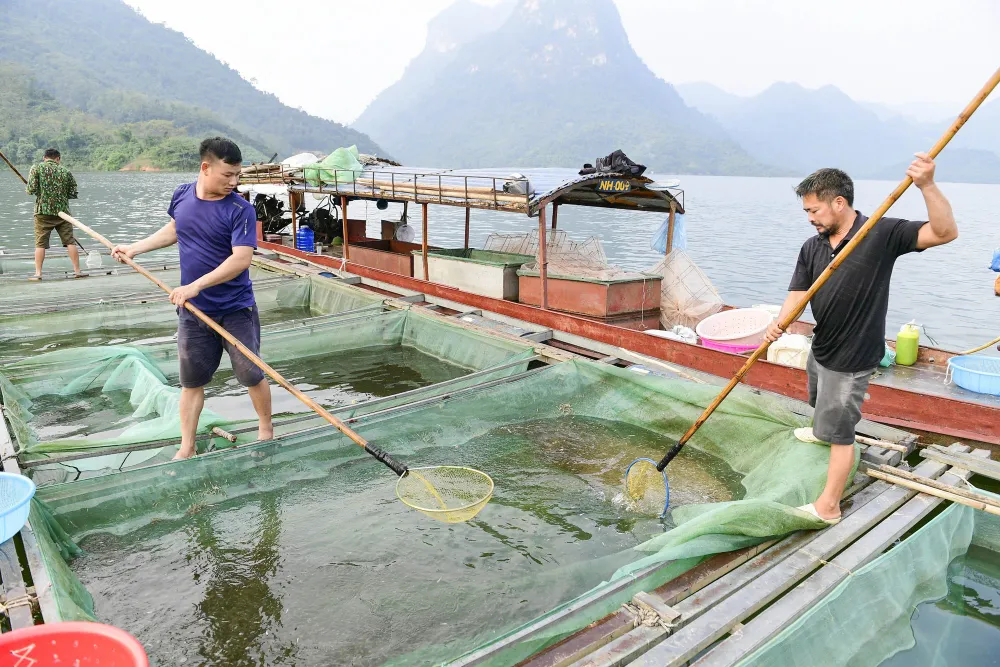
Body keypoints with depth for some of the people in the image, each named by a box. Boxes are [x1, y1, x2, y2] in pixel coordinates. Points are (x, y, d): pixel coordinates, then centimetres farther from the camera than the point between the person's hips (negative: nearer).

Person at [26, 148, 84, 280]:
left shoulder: (36, 168, 0)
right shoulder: (65, 171, 6)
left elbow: (31, 189, -8)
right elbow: (73, 194, 6)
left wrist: (41, 192, 13)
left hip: (43, 211, -1)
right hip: (62, 211, 1)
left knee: (40, 243, 3)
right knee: (70, 241, 5)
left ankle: (38, 273, 1)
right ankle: (77, 271, 4)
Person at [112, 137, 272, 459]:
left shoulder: (241, 210, -16)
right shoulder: (182, 195, 1)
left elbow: (242, 258, -26)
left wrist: (196, 285, -30)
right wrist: (135, 248, 20)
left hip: (236, 310, -4)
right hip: (192, 311, 5)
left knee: (252, 375, 5)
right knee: (191, 381, 10)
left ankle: (266, 431, 29)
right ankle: (186, 450, 22)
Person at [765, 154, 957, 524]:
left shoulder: (881, 233, -18)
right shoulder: (811, 248, -3)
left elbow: (945, 232, -25)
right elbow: (797, 294, -10)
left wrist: (927, 186, -39)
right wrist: (779, 323, -30)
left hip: (852, 357, -7)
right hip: (821, 347, 7)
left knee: (839, 432, 1)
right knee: (819, 401, 33)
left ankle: (828, 507, 14)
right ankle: (819, 431, 66)